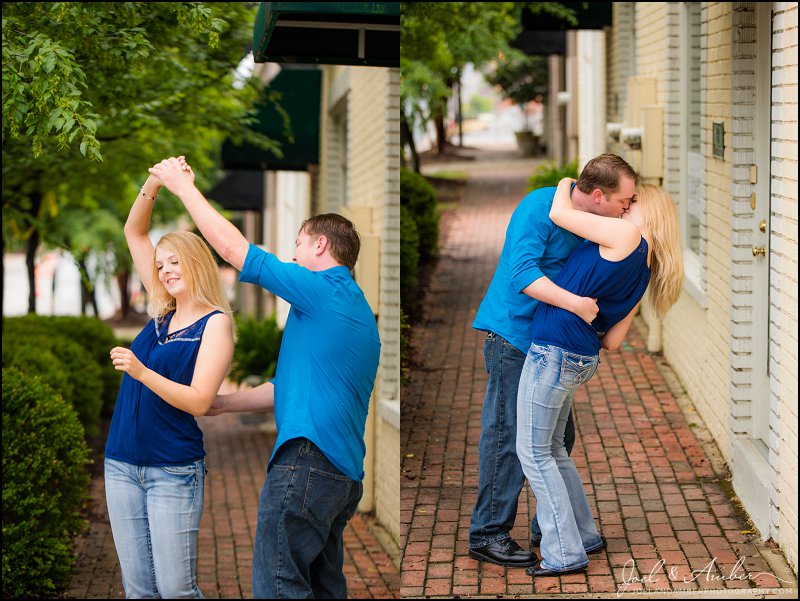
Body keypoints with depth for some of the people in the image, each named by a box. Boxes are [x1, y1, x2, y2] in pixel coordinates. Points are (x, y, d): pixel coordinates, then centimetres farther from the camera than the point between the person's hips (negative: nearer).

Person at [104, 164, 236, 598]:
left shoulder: (215, 322, -4)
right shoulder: (162, 313, 13)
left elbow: (199, 401, -15)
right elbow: (134, 232, 17)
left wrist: (141, 372, -25)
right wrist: (155, 181, 3)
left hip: (174, 471, -6)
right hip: (122, 465, 6)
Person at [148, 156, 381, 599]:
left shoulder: (325, 290, -7)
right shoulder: (359, 310, 22)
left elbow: (231, 247, -4)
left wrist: (183, 186, 7)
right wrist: (220, 405, 27)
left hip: (306, 462, -10)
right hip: (344, 474, 10)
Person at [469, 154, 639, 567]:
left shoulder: (591, 220, 6)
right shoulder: (539, 208, -20)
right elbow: (523, 273, -31)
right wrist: (575, 304, -38)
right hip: (514, 335, -9)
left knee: (557, 436, 12)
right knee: (507, 437, -6)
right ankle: (487, 534, 3)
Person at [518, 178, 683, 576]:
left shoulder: (627, 235, -10)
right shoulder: (642, 273, 14)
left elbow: (559, 214, -11)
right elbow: (612, 341, 15)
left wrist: (565, 185, 10)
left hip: (554, 350, -9)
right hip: (580, 358, 9)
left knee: (533, 452, -2)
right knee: (552, 450, 20)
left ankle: (565, 554, -1)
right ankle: (584, 536, 27)